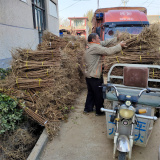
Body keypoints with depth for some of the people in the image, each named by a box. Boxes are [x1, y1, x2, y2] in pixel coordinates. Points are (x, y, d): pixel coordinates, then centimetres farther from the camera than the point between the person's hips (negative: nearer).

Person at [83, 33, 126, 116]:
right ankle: (99, 111, 21)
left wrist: (116, 38, 11)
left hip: (88, 75, 10)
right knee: (99, 94, 6)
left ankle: (88, 108, 34)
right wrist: (120, 45, -13)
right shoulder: (95, 47, -19)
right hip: (95, 76, -10)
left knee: (91, 92, 22)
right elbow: (108, 51, -25)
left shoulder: (90, 46, 11)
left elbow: (105, 43, 13)